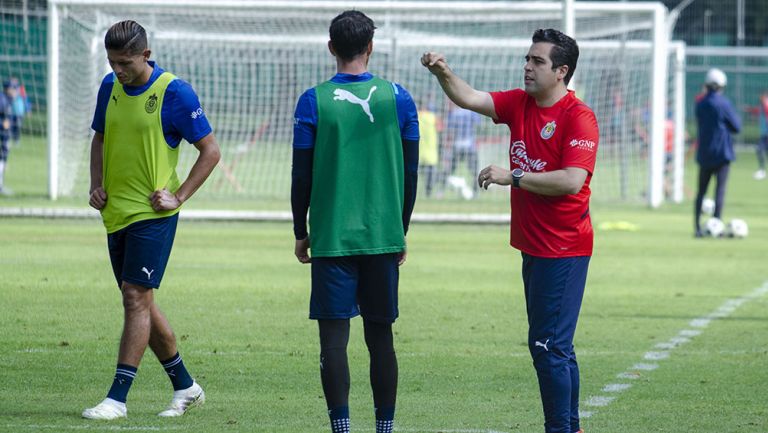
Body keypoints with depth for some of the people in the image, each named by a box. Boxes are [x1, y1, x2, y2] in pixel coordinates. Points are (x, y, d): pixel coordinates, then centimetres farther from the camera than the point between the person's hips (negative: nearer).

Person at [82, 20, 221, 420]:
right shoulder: (110, 87, 7)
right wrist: (96, 185, 7)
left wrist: (178, 196, -12)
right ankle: (185, 387, 23)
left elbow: (210, 151, -6)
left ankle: (118, 397, -12)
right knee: (139, 302, 10)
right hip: (116, 212, 7)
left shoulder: (175, 93, -12)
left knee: (136, 297, -12)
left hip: (152, 214, -7)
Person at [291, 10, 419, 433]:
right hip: (383, 238, 2)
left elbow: (301, 176, -1)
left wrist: (301, 234, 10)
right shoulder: (397, 98, 1)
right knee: (380, 336, 9)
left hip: (331, 238, -2)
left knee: (334, 337, -1)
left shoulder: (313, 101, -4)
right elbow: (410, 174, 6)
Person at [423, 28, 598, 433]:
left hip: (562, 250, -9)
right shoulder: (519, 104, 9)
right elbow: (469, 98, 1)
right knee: (555, 347, 16)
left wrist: (513, 177, -20)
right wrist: (443, 74, -18)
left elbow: (572, 181, -24)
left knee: (549, 346, -11)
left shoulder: (578, 117, -15)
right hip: (533, 245, 9)